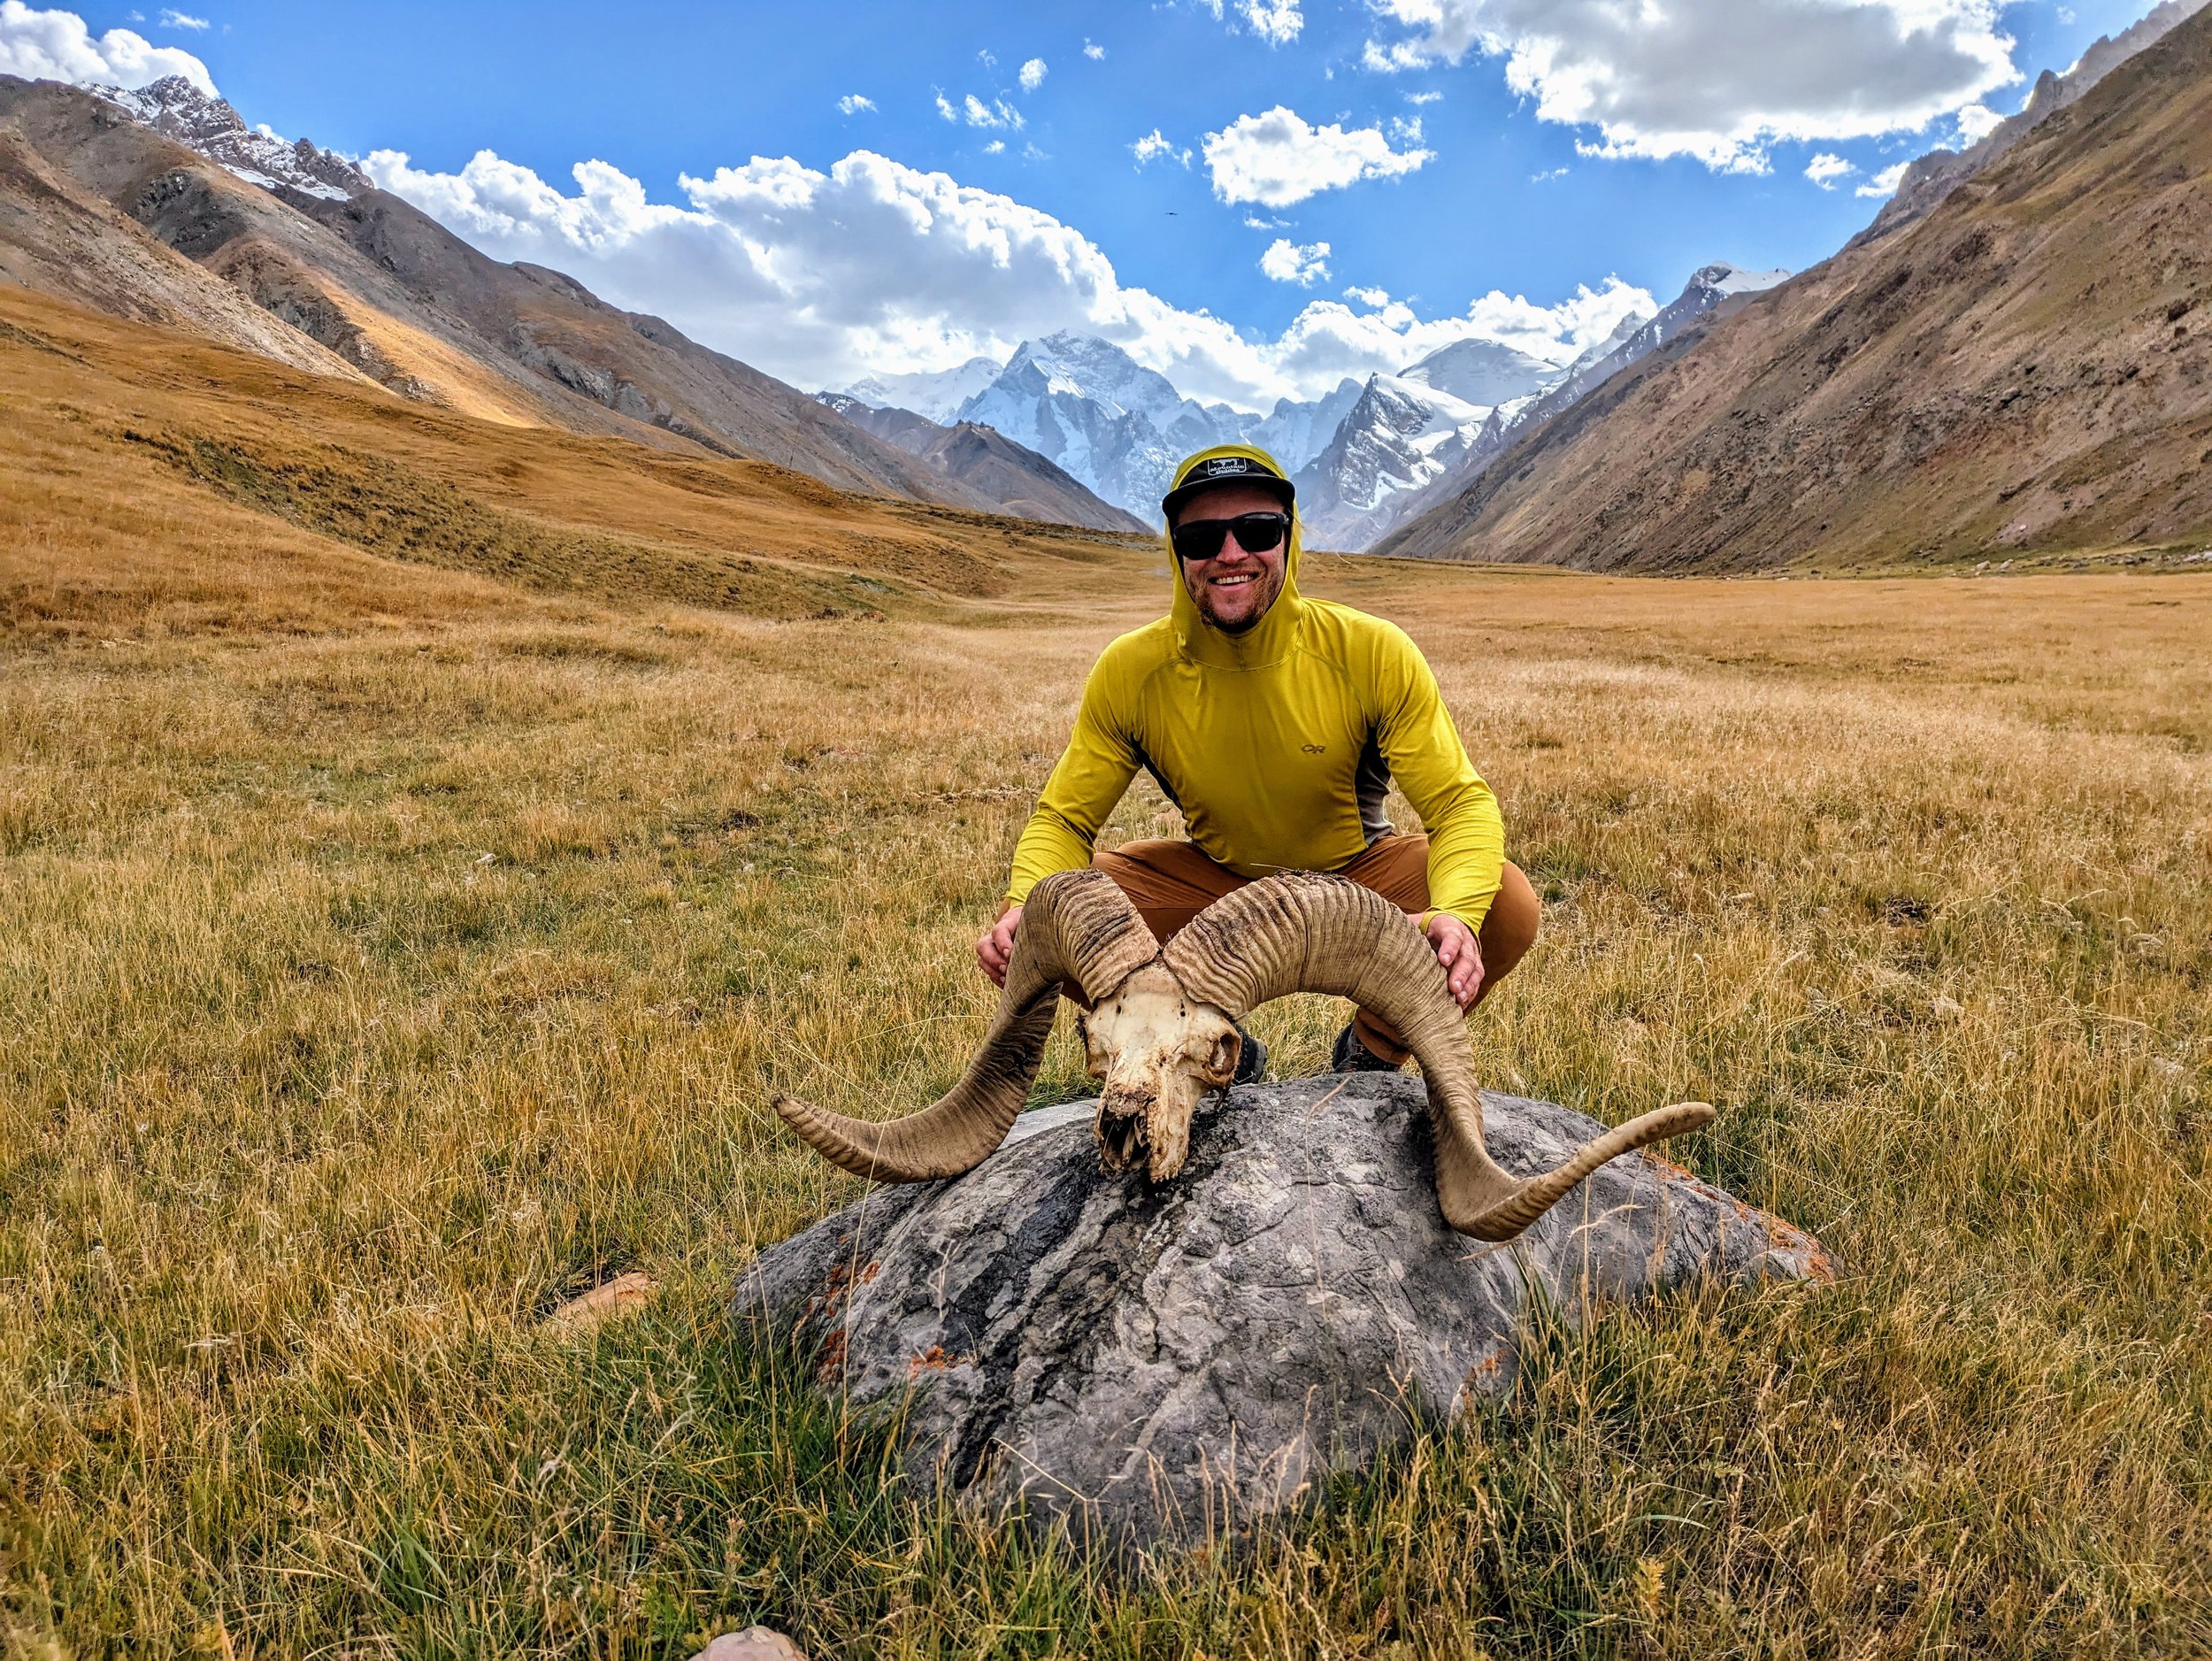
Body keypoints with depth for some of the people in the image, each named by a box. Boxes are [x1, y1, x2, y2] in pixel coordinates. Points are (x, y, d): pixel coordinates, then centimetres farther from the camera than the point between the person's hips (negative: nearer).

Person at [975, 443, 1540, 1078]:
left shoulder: (1374, 654, -21)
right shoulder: (1130, 672, -17)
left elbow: (1462, 802, -20)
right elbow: (1063, 818, -10)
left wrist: (1457, 915, -42)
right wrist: (1024, 906, -32)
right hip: (1214, 883, 1)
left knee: (1507, 905, -28)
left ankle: (1371, 1054, 5)